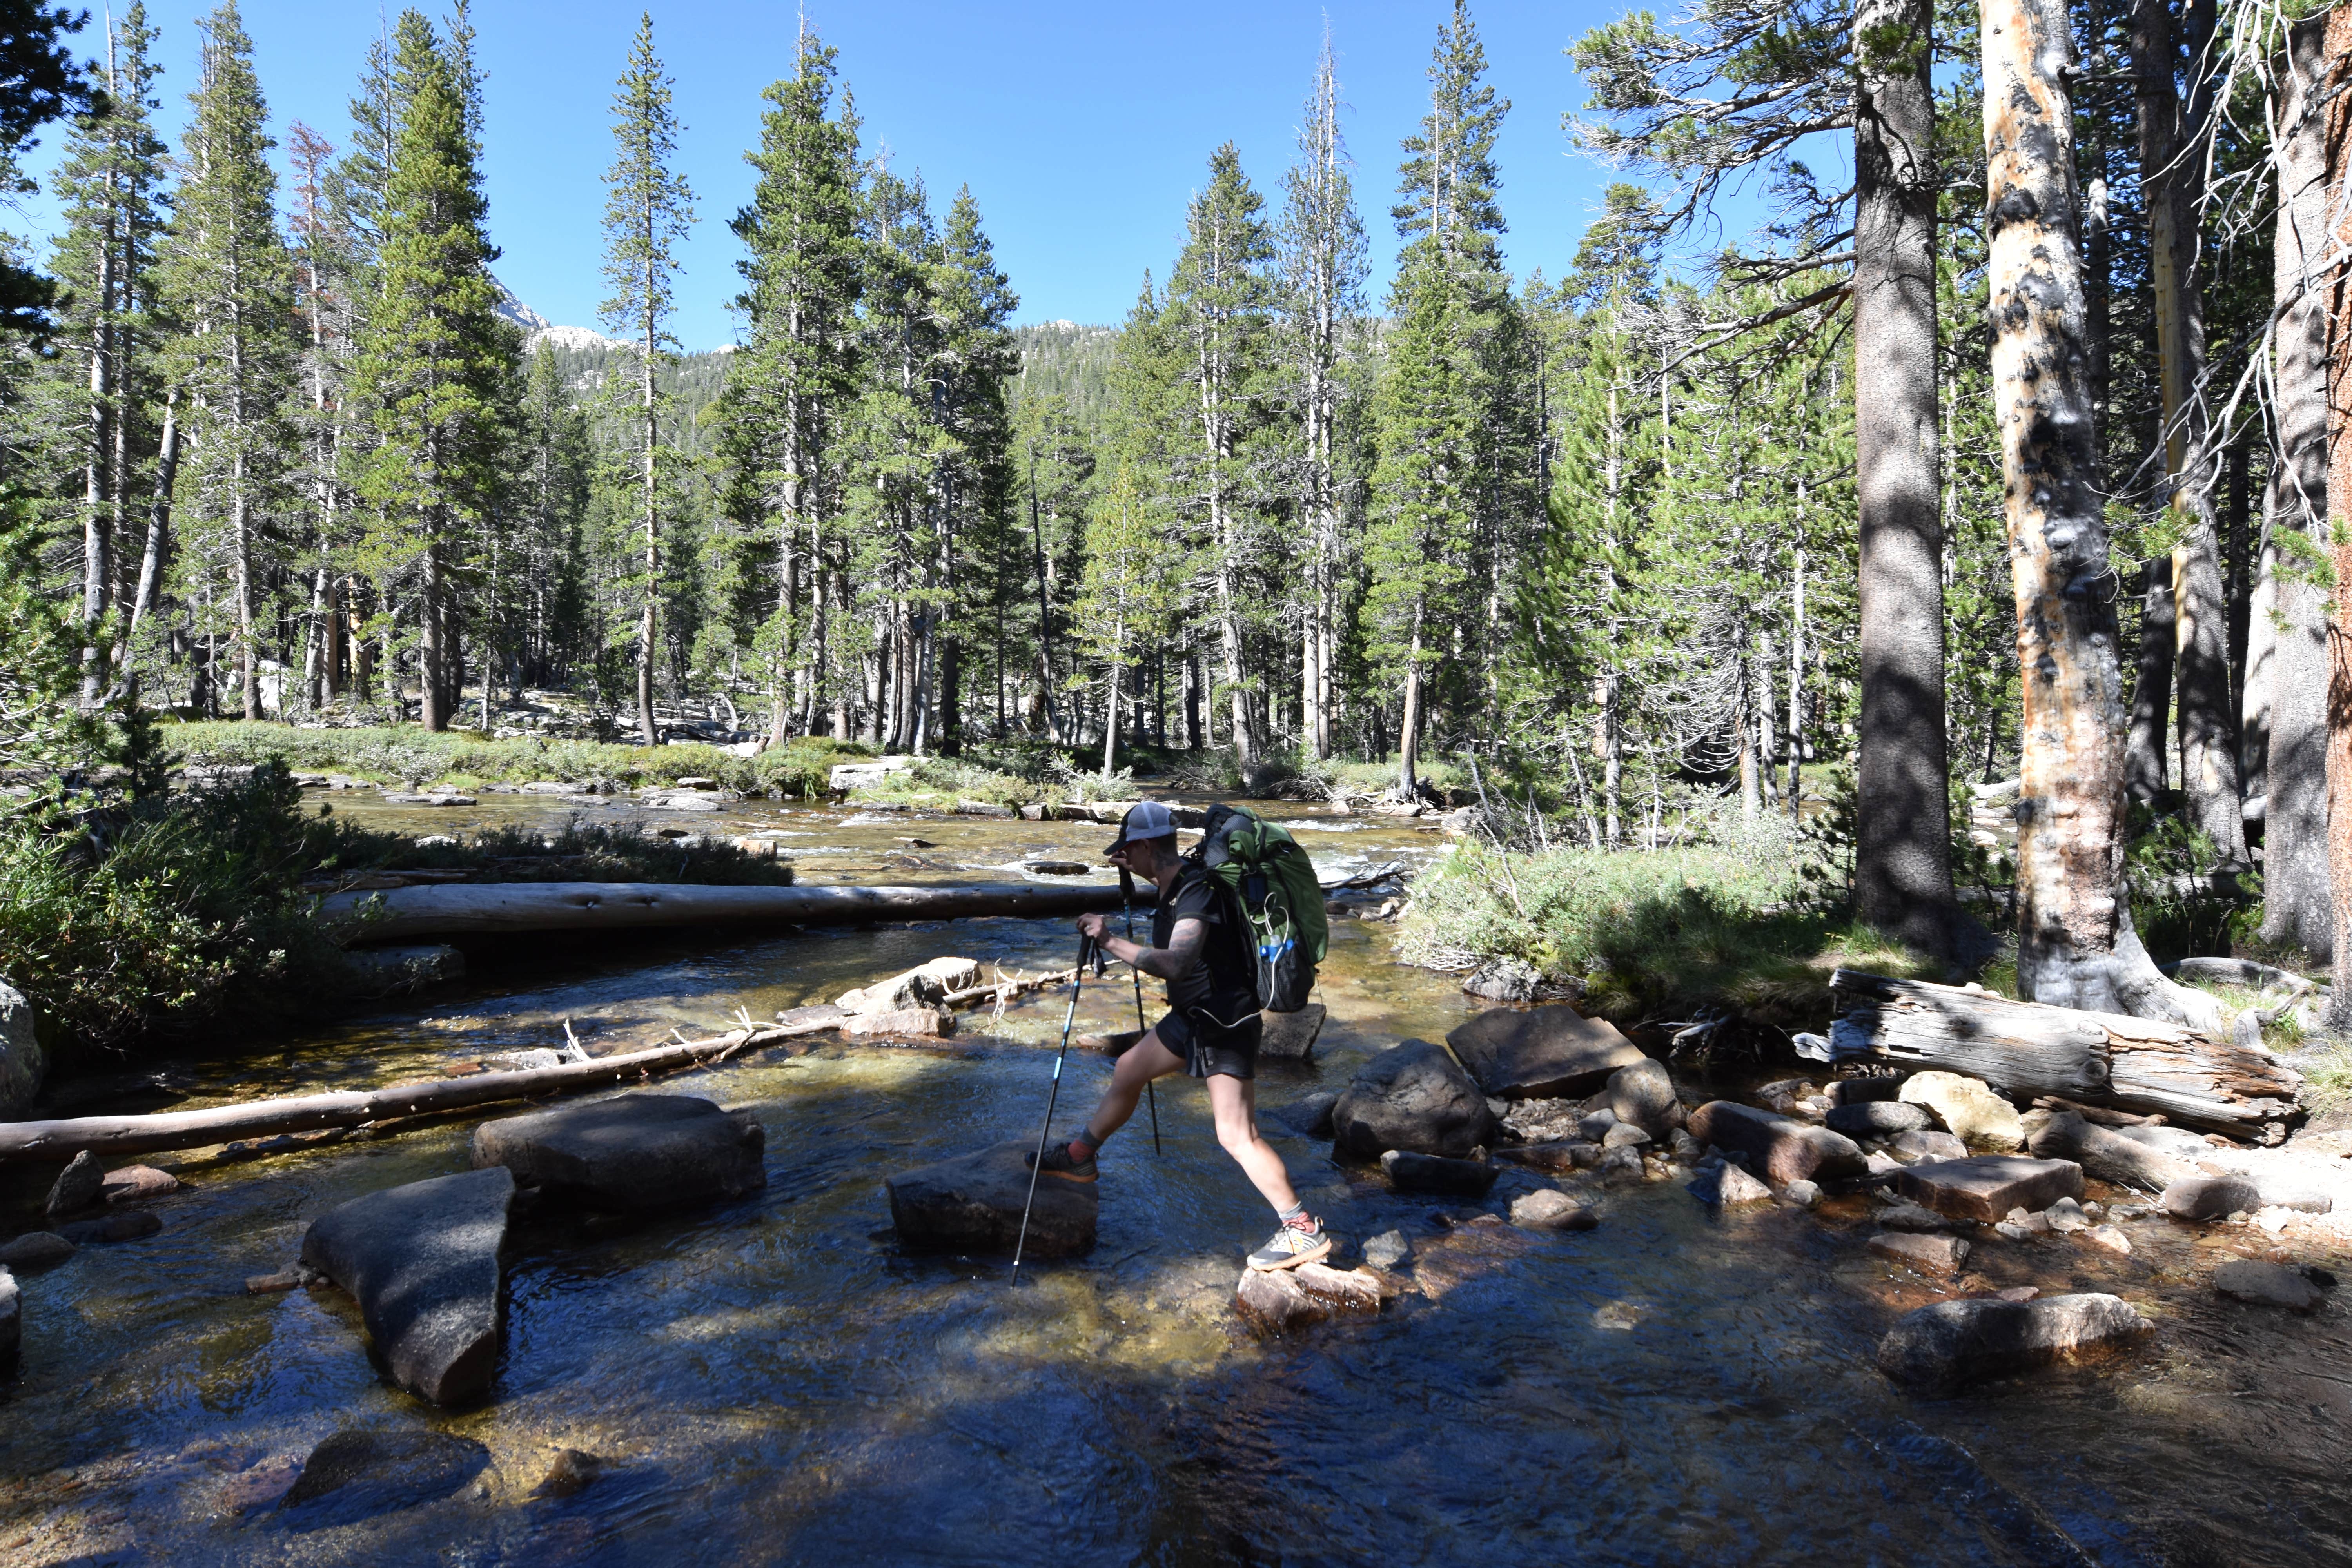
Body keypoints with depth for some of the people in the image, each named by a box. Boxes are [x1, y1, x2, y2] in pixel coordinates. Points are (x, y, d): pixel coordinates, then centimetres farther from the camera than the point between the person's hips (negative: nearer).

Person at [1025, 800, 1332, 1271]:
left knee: (1237, 1136, -12)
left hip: (1225, 1028, -10)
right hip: (1192, 1016, 10)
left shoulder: (1197, 897, -28)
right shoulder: (1178, 880, 2)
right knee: (1127, 1071, 21)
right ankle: (1079, 1157, 40)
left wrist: (1110, 940, -36)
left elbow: (1174, 963, -43)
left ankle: (1304, 1229, -3)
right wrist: (1135, 870, 16)